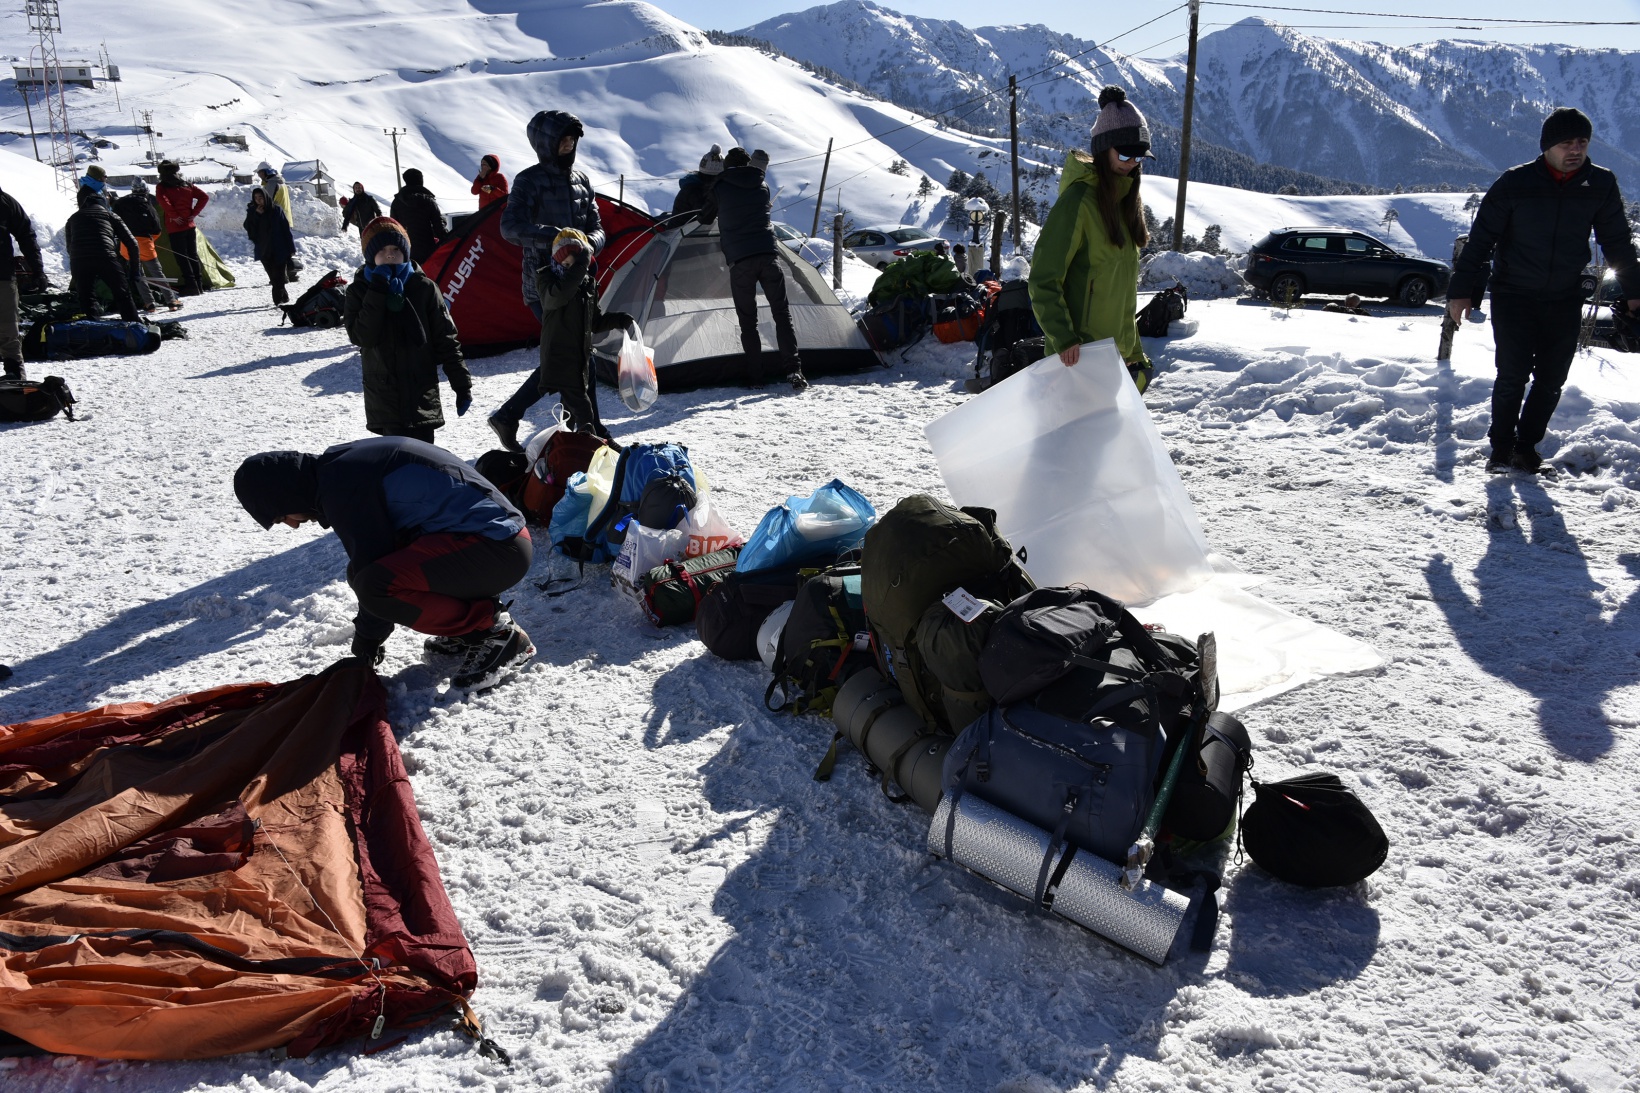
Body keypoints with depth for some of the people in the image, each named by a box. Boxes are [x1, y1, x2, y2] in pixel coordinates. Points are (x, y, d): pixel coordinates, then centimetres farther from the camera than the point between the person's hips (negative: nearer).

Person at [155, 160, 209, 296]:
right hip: (189, 226, 5)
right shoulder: (187, 186, 9)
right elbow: (204, 197, 6)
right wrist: (194, 213, 4)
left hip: (175, 228, -5)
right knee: (193, 255, 12)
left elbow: (162, 200, -22)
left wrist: (174, 216, -14)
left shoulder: (162, 187, -4)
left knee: (181, 257, -1)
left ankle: (191, 285, -7)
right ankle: (199, 284, 13)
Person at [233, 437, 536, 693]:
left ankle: (496, 633, -9)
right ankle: (473, 624, 13)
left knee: (377, 587, -26)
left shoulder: (339, 482, -15)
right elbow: (376, 556, 23)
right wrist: (369, 631, 25)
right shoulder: (342, 462, 16)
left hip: (497, 550, -10)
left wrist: (368, 636, 3)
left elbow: (371, 559, -12)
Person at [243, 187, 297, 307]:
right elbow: (248, 229, -3)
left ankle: (278, 299, -6)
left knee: (278, 276, -8)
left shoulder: (276, 210, -4)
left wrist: (291, 248, -5)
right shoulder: (252, 211, 6)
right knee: (273, 276, 8)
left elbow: (286, 229, -3)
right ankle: (284, 297, 19)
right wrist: (256, 215, -14)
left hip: (279, 249, -4)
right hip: (264, 251, 4)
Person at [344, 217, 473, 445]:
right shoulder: (360, 291, 3)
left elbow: (445, 338, 2)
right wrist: (377, 293, -16)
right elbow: (361, 337, -11)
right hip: (385, 399, 0)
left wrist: (461, 383, 0)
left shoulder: (424, 288, 1)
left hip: (423, 397, 0)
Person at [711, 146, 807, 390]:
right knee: (782, 314, 5)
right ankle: (793, 369, -7)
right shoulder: (762, 186, 15)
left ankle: (755, 377, 2)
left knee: (748, 321, 5)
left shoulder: (720, 188, 6)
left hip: (740, 260, -2)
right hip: (768, 254, 2)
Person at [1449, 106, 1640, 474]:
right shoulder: (1515, 183, -11)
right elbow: (1481, 238, -7)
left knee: (1551, 381, 4)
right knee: (1512, 375, -6)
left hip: (1565, 301, 3)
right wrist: (1462, 290, -10)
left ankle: (1526, 446, 19)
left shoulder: (1601, 184, -2)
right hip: (1512, 296, -3)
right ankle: (1501, 447, 10)